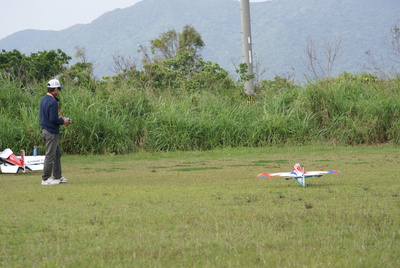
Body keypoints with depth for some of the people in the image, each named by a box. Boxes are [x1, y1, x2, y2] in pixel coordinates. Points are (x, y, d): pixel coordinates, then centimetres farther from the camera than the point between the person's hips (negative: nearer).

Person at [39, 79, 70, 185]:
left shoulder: (44, 99, 11)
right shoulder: (52, 102, -20)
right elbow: (53, 119, -24)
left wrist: (59, 119, 13)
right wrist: (63, 121, -8)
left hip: (46, 130, 10)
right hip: (51, 132, -10)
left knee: (57, 153, 17)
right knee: (50, 155, -3)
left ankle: (58, 176, 21)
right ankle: (45, 179, 2)